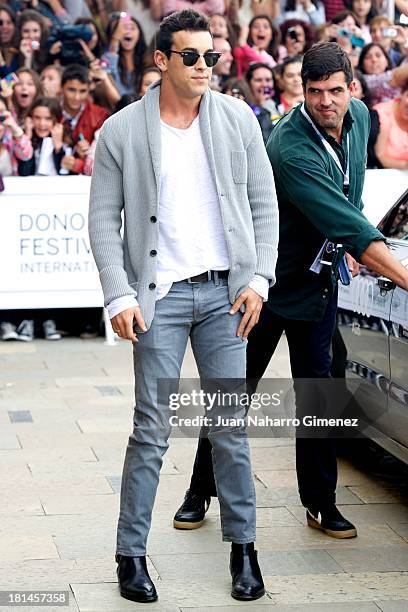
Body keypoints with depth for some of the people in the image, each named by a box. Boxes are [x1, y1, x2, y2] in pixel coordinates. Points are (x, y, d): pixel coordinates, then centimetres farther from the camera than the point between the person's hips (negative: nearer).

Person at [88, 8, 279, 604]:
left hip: (225, 292, 2)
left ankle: (243, 548, 19)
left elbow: (264, 204, 7)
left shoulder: (237, 120, 5)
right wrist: (119, 296, -8)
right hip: (161, 294, -2)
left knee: (231, 425, 6)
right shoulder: (120, 132, -2)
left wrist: (258, 278, -3)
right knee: (152, 430, -1)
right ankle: (131, 553, 11)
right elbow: (104, 220, 0)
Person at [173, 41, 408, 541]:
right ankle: (200, 492, 18)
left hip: (318, 281, 6)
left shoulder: (359, 118, -3)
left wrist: (346, 243, 6)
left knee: (316, 390, 7)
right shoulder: (291, 147, -30)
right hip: (268, 279, -6)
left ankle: (321, 502, 16)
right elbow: (347, 225, -35)